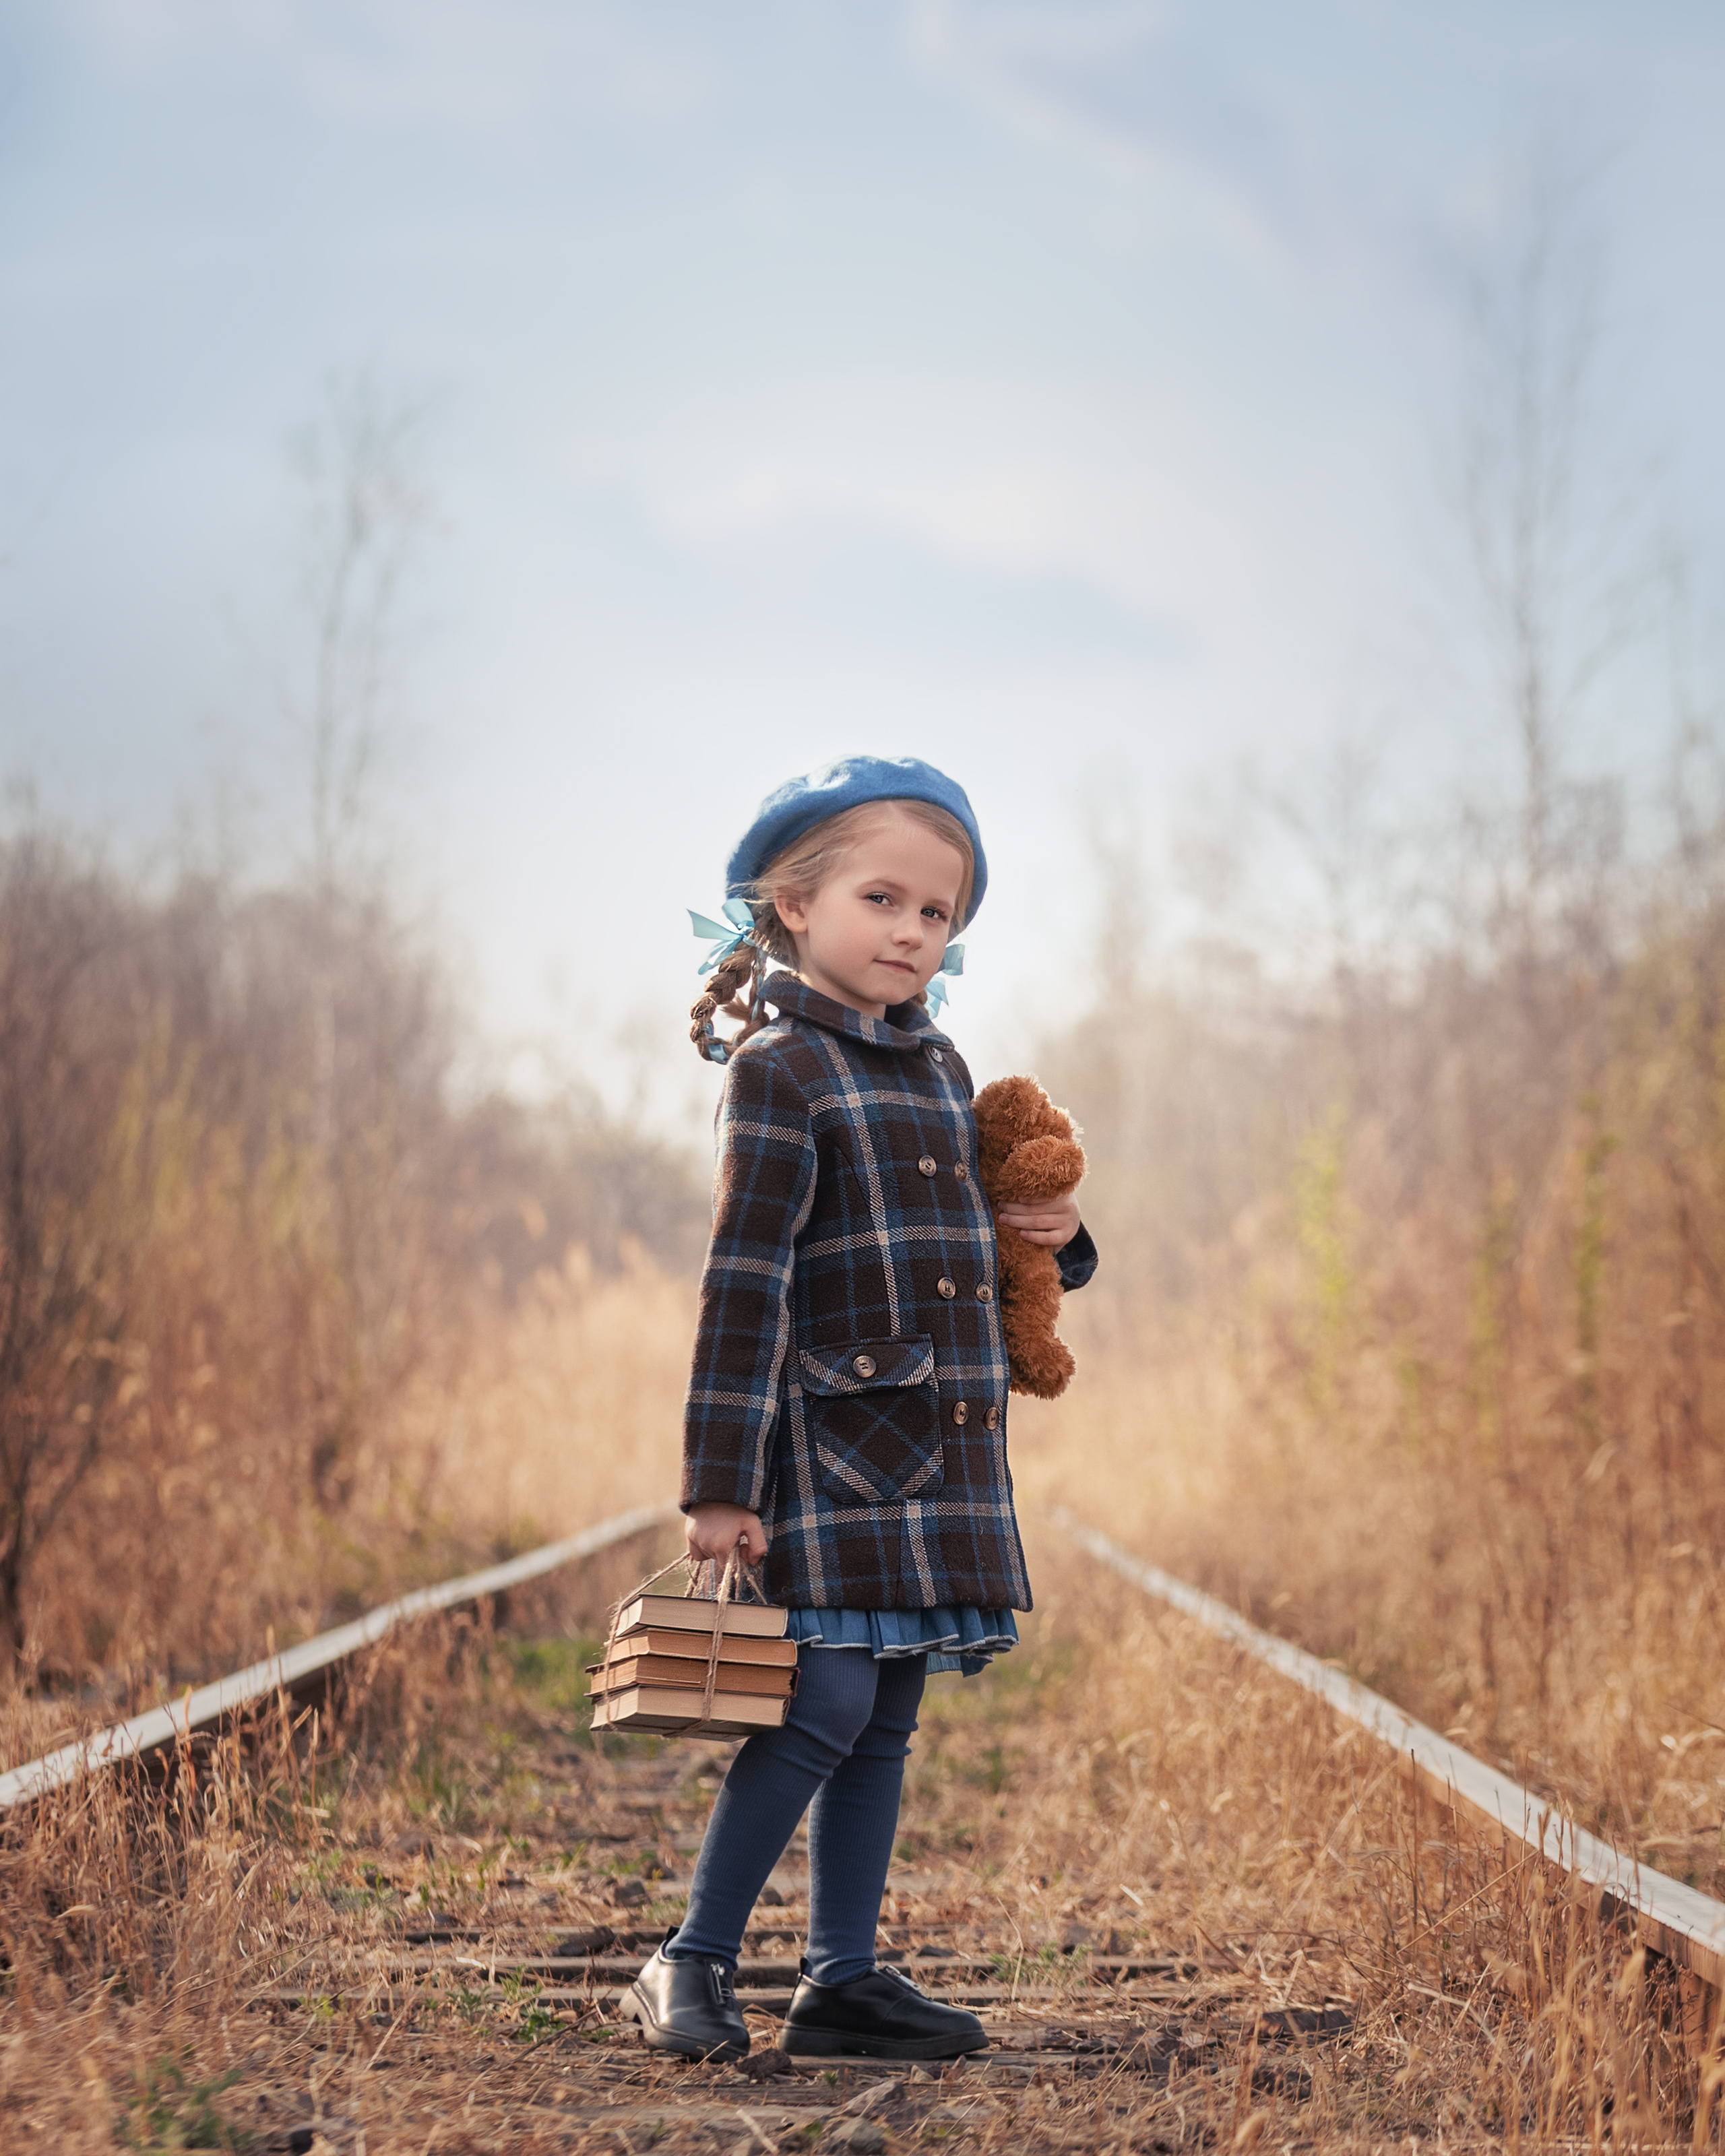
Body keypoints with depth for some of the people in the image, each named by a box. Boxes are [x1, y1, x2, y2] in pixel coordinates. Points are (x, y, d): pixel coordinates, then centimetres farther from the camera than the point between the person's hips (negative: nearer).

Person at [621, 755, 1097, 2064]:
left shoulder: (938, 1067, 15)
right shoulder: (781, 1065, -9)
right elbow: (746, 1280, -14)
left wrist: (1051, 1239, 6)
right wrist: (721, 1484, -17)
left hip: (941, 1448, 8)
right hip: (831, 1437, -8)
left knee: (886, 1723, 9)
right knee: (827, 1704, -12)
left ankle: (844, 1980, 15)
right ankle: (693, 1967, -1)